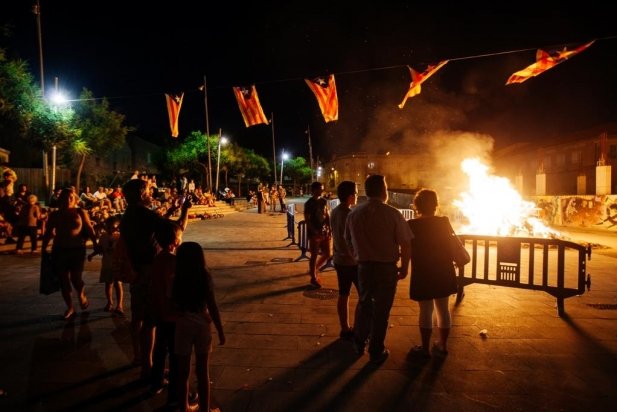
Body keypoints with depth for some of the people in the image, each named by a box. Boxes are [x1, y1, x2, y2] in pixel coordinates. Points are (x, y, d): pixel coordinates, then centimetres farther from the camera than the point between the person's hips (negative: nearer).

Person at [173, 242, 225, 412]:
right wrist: (220, 331, -1)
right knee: (203, 371, 13)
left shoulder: (176, 279, -11)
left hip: (182, 325, 0)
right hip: (202, 324, 0)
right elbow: (212, 307, -10)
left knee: (183, 371, 15)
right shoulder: (205, 277, -12)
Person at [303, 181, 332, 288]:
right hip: (314, 233, -6)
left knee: (327, 254, 10)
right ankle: (313, 278, 13)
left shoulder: (324, 201, 9)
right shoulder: (309, 203, -10)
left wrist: (330, 228, 0)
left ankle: (313, 270, 32)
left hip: (325, 232, 6)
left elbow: (327, 215, 13)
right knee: (314, 255, 1)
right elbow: (307, 220, -13)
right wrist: (315, 231, -22)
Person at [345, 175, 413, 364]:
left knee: (364, 303, 23)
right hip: (387, 267, -3)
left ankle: (359, 343, 35)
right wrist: (404, 267, 0)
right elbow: (405, 243, -13)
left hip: (364, 266, 3)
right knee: (381, 309, 10)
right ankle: (376, 352, 22)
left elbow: (348, 240, 6)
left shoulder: (354, 213, -3)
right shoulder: (392, 213, -14)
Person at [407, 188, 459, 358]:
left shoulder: (412, 225, -12)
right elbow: (452, 244, 9)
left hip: (423, 274, -3)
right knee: (443, 309, 14)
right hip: (444, 272, 3)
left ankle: (425, 348, 12)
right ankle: (443, 345, 25)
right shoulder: (444, 222, -3)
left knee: (426, 311, 4)